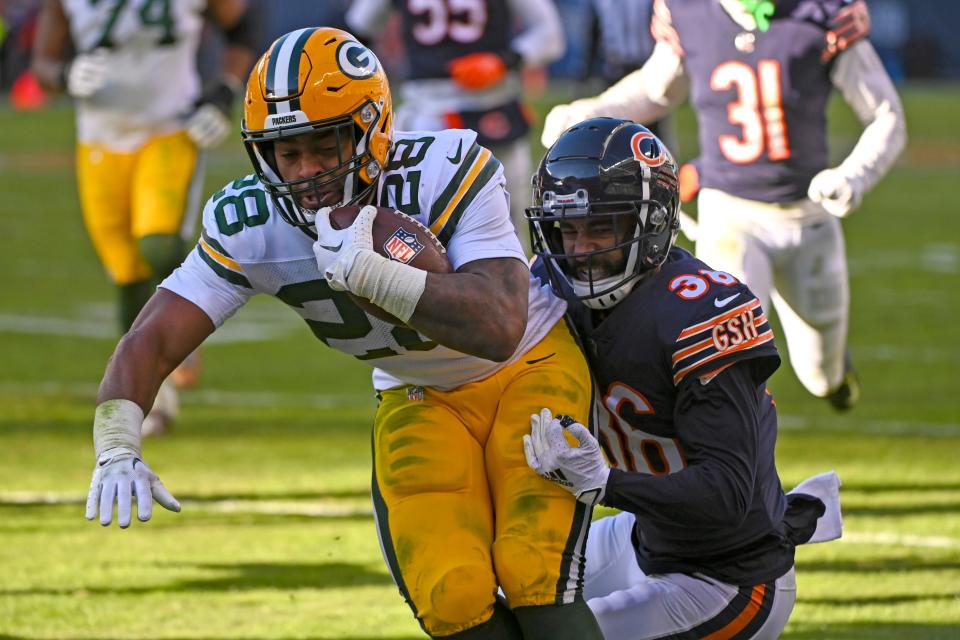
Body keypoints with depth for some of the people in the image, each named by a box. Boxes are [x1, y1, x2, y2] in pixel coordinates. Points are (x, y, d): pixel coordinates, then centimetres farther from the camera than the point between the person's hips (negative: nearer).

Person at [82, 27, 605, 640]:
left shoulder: (446, 170, -31)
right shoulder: (250, 222, -19)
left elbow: (499, 327, -41)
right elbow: (152, 342, -20)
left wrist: (368, 270, -50)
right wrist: (117, 449, -38)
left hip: (530, 363, -4)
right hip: (420, 400, 4)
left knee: (538, 589, -20)